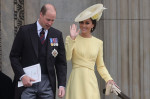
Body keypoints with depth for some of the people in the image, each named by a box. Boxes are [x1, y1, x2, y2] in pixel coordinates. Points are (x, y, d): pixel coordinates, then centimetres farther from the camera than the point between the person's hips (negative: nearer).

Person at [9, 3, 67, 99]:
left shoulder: (57, 35, 7)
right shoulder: (25, 31, 0)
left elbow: (61, 62, 8)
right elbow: (14, 56, 1)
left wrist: (61, 85, -2)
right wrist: (22, 76, -12)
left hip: (47, 82, 2)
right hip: (27, 81, -2)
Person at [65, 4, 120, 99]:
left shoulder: (98, 43, 11)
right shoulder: (71, 39, 4)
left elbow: (101, 66, 14)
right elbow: (66, 57, -12)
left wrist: (108, 79, -2)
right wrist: (72, 39, -14)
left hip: (91, 80, 2)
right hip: (77, 79, -2)